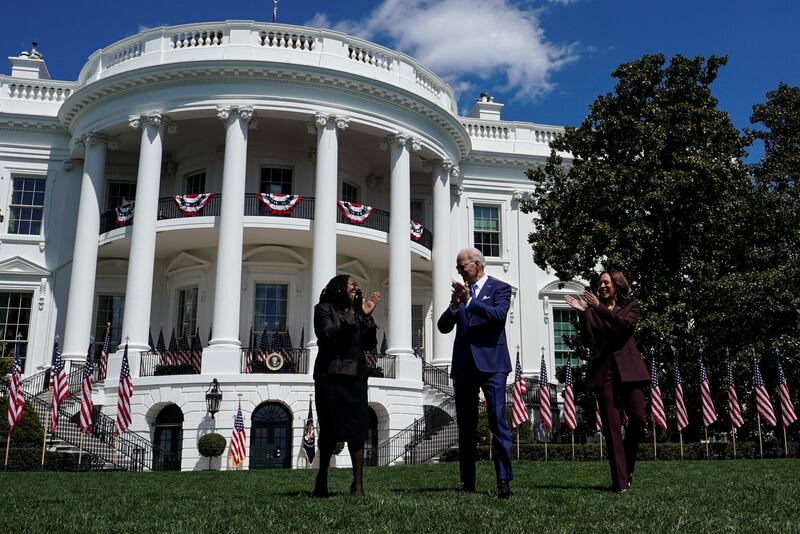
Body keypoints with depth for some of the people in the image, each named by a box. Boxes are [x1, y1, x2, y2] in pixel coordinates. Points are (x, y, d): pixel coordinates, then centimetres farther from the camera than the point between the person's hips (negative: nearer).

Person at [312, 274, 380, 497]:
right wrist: (350, 317, -11)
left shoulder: (358, 314, 20)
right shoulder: (324, 309, 7)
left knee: (357, 430, -6)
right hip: (331, 376, -4)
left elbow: (370, 344, 10)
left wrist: (367, 317, -1)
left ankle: (358, 484, -9)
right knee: (330, 430, -2)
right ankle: (322, 478, 13)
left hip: (355, 376, 4)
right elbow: (326, 335, -10)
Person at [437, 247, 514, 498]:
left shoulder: (499, 288, 3)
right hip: (463, 365, 5)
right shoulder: (460, 291, 16)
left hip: (490, 363, -5)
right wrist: (454, 306, -8)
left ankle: (504, 481, -10)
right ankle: (467, 482, 13)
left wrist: (469, 301, -19)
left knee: (497, 420, -11)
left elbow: (499, 315, -16)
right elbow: (443, 327, 9)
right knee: (465, 424, 7)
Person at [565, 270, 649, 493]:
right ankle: (620, 481, 1)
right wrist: (583, 313, -7)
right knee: (611, 425, -2)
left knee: (638, 417, -10)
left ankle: (627, 469, 15)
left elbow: (627, 324, -10)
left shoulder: (631, 306, 12)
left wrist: (600, 308, -13)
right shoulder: (593, 310, 13)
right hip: (603, 370, 0)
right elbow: (588, 341, 2)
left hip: (628, 368, 0)